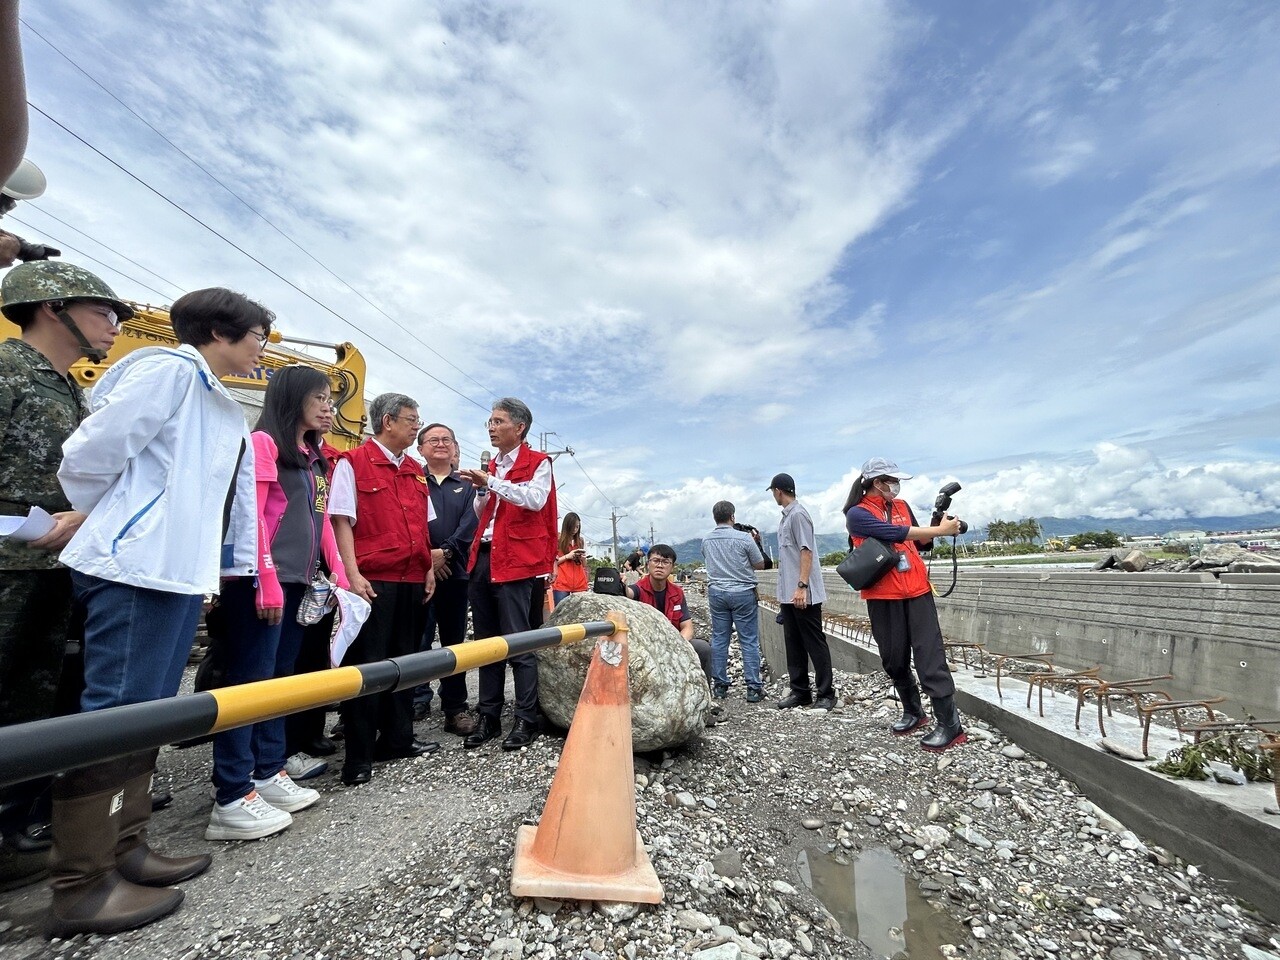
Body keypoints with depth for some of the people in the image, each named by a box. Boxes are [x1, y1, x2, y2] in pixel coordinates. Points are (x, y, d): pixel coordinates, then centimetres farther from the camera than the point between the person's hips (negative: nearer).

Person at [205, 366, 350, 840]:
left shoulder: (313, 458, 18)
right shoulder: (264, 443, -5)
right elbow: (251, 516, -13)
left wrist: (339, 574, 11)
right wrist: (266, 581, -19)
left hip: (299, 582, 9)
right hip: (263, 582, -8)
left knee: (279, 676, 13)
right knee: (250, 680, -5)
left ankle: (269, 773, 24)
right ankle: (231, 799, 3)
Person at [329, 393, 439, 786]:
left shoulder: (415, 471, 17)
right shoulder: (353, 462, -2)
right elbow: (342, 520, -8)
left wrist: (429, 569, 11)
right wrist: (352, 574, -15)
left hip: (412, 581, 7)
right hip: (372, 580, -6)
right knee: (366, 664, 0)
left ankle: (397, 739, 27)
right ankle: (358, 757, 12)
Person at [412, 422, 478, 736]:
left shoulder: (466, 485, 14)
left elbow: (469, 525, 2)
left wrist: (445, 551, -13)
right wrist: (425, 555, -13)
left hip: (455, 571, 2)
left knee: (454, 640, 5)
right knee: (418, 639, 0)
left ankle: (456, 707, 12)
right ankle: (418, 698, 14)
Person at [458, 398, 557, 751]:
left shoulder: (538, 462, 0)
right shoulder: (491, 466, 20)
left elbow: (535, 499, -19)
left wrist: (491, 482, -19)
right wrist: (481, 491, 8)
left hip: (514, 560, -7)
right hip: (482, 559, 7)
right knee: (486, 642, 12)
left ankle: (526, 720, 8)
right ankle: (489, 717, 22)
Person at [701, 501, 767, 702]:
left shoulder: (706, 540, 3)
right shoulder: (744, 538, -11)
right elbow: (760, 564, 0)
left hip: (716, 593, 4)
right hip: (742, 593, -4)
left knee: (719, 639, 9)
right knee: (749, 641, 2)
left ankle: (719, 686, 15)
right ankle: (753, 688, 4)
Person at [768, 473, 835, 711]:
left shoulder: (798, 514, -12)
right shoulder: (786, 516, 15)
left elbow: (806, 551, -18)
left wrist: (802, 586, -23)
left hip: (804, 593, -9)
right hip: (788, 593, 9)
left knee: (815, 643, 0)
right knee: (793, 644, 12)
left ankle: (826, 693, 9)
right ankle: (800, 691, 20)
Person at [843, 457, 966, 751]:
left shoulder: (901, 506, 10)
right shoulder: (857, 514, -9)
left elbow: (918, 542, 17)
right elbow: (897, 533, -19)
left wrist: (939, 527, -2)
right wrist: (942, 530, -13)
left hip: (917, 590, 3)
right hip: (883, 597, -3)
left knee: (930, 657, -2)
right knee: (895, 659, 10)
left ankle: (950, 724, 4)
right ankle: (913, 711, 30)